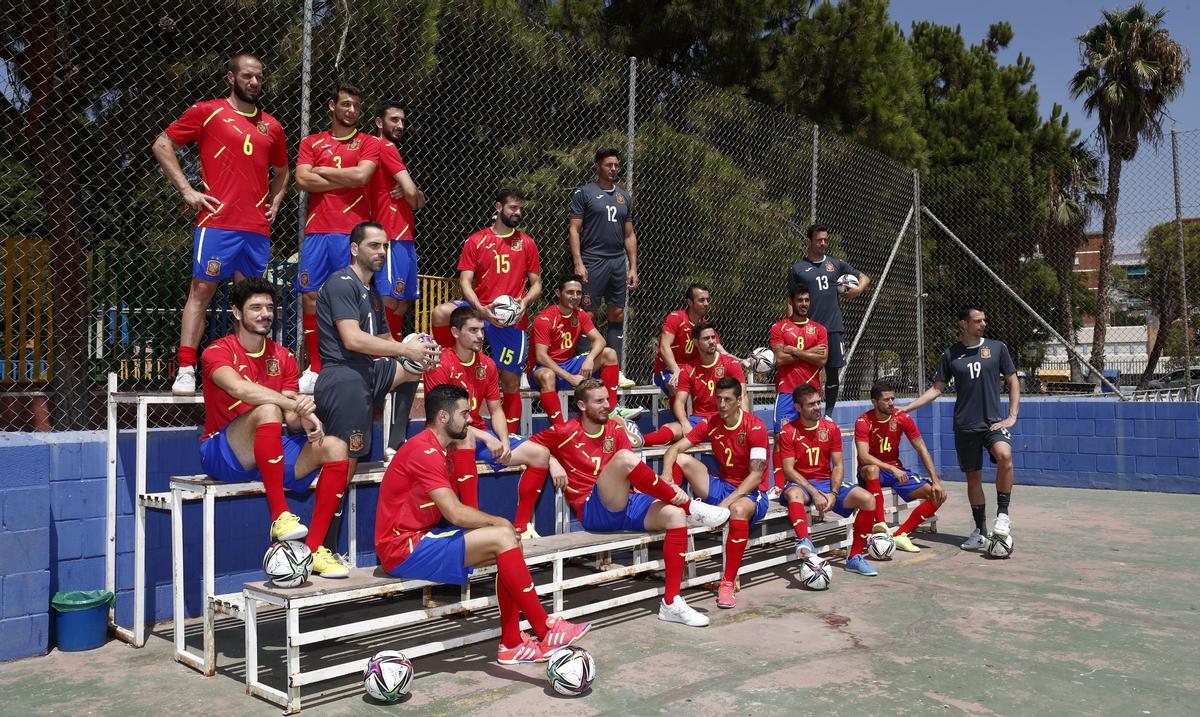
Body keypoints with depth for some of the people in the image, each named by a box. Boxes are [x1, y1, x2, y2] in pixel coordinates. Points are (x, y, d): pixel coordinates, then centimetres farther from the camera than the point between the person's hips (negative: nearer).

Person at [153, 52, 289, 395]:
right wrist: (187, 190, -4)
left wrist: (275, 203, 14)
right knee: (201, 290, -6)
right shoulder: (207, 111, 4)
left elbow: (280, 172, 31)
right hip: (217, 222, -4)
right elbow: (162, 144, 5)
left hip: (257, 228, 4)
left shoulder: (272, 126, 17)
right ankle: (185, 370, -5)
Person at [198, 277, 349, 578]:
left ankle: (314, 548, -17)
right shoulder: (219, 351, -6)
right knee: (267, 410, -35)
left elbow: (292, 418, 6)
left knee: (335, 448, -17)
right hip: (223, 455, -6)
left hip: (269, 455, 6)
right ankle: (279, 515, -33)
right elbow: (239, 388, -30)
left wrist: (305, 420, -18)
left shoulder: (283, 357, 11)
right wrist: (295, 403, -35)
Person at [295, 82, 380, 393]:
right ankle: (315, 369, 9)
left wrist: (322, 170, 1)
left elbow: (361, 175, -9)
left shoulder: (368, 143, 10)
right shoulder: (311, 142, 15)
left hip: (353, 232, -2)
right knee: (310, 296, 0)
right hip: (317, 230, 3)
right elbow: (302, 180, -1)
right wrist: (347, 180, -3)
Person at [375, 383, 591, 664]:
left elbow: (450, 513, 12)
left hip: (421, 537, 10)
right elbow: (455, 513, -23)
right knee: (503, 539, -19)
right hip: (403, 550, -10)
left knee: (507, 547, 0)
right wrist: (499, 522, -8)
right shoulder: (425, 451, -17)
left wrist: (498, 524, -3)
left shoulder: (435, 449, 16)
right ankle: (546, 632, -10)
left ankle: (511, 643, -2)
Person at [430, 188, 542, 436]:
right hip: (480, 309, -1)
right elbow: (465, 281, -1)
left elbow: (536, 284, 12)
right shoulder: (476, 241, 5)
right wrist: (481, 309, -19)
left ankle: (510, 436, 16)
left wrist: (524, 304, -11)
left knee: (511, 380, 2)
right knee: (441, 312, -30)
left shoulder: (527, 243, 10)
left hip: (514, 320, 1)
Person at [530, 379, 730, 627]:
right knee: (623, 457, -30)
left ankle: (671, 603, -17)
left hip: (626, 504, 6)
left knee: (675, 515, -21)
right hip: (594, 511, -6)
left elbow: (634, 475, 8)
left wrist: (666, 486, -10)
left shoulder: (615, 428, 14)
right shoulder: (564, 433, 0)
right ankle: (689, 506, -17)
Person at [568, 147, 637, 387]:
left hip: (619, 262, 6)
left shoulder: (624, 196, 17)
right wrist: (578, 263, -14)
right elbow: (574, 230, -4)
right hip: (593, 261, -6)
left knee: (617, 315, 5)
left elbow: (629, 235, 18)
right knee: (589, 315, -5)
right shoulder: (584, 193, 1)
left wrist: (633, 267, 10)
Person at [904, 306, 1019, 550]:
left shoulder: (997, 348, 3)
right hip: (965, 426, 2)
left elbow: (1013, 382, 8)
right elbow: (936, 389, 8)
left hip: (993, 422, -1)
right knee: (973, 477, 7)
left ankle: (1003, 515, -16)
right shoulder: (951, 354, 5)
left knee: (1005, 456, -30)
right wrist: (905, 408, -1)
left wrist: (1012, 416, -2)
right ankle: (980, 530, 21)